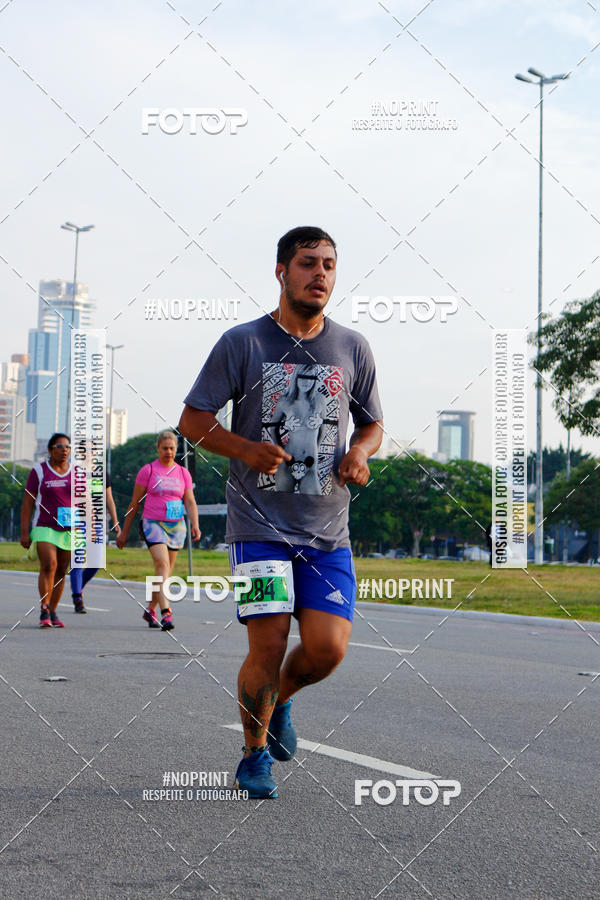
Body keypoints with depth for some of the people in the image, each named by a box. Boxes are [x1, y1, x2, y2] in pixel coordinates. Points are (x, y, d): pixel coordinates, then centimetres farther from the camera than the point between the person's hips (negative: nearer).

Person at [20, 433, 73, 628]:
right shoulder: (39, 471, 2)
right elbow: (27, 503, 1)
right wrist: (24, 532, -5)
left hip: (70, 530, 3)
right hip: (45, 527, -3)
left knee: (61, 571, 5)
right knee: (49, 565, -20)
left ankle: (53, 612, 14)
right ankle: (44, 611, -18)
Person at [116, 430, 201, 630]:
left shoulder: (183, 473, 12)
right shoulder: (148, 470, 2)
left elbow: (190, 502, 9)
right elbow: (135, 503, 5)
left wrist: (195, 525, -8)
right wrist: (125, 531, 6)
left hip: (176, 525, 4)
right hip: (153, 523, -4)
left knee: (166, 571, 7)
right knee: (162, 564, -22)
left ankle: (150, 609, 26)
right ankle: (165, 612, -31)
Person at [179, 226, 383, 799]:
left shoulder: (352, 348, 9)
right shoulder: (242, 343, -1)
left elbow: (371, 424, 21)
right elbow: (193, 420, 1)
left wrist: (359, 451, -3)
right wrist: (246, 450, -16)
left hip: (328, 530, 3)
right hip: (260, 523, -3)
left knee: (328, 648, -8)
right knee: (267, 646, -8)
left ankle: (280, 697, 26)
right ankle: (255, 754, 16)